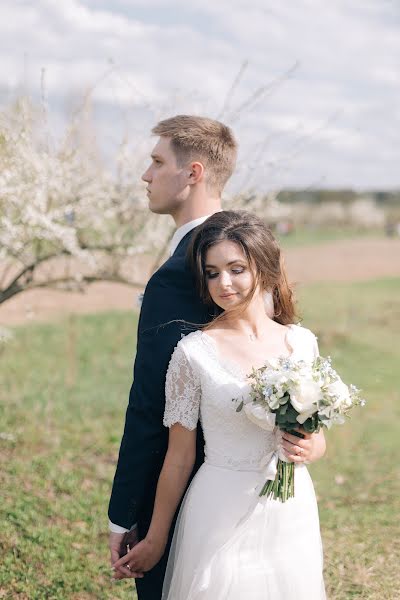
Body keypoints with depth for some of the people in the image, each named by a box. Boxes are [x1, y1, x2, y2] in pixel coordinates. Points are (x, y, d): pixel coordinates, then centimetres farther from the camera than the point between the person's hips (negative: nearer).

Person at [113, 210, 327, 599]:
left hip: (292, 513, 4)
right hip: (221, 519, -4)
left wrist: (308, 448, -12)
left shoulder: (302, 342, 0)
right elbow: (179, 456, -5)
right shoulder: (194, 351, -11)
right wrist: (154, 541, 1)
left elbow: (318, 438, 11)